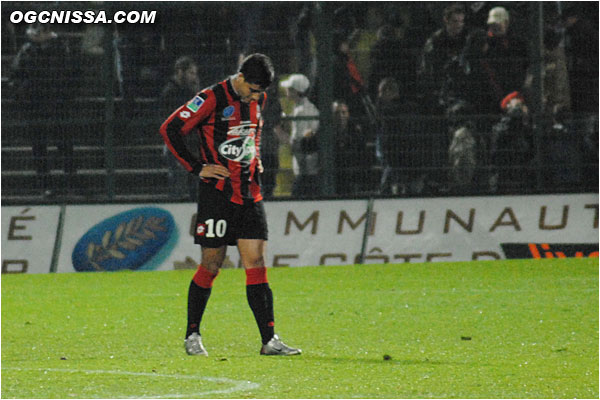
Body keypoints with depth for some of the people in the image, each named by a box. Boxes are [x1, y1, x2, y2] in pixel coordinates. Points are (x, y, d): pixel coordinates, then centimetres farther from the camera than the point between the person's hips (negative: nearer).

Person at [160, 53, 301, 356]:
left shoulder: (258, 99, 9)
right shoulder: (212, 99, -12)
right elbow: (170, 129, -11)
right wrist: (197, 167, -11)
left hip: (250, 193, 6)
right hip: (217, 192, -6)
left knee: (256, 264, -1)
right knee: (211, 266, -1)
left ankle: (269, 340, -5)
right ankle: (192, 336, 13)